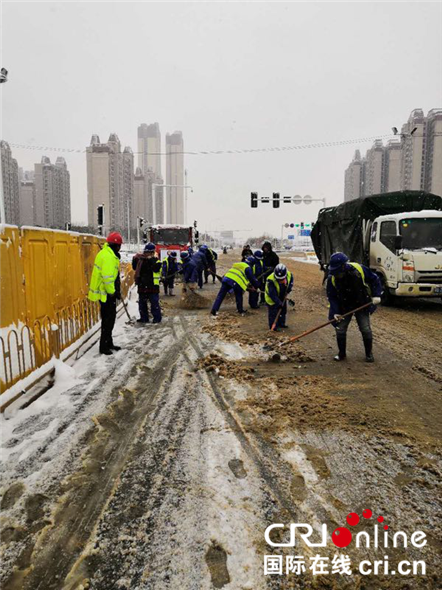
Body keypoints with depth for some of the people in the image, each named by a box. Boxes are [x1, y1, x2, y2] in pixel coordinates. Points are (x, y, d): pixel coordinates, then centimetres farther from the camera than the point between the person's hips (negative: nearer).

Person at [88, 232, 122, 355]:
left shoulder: (106, 253, 14)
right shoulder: (108, 256, -20)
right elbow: (107, 277, -26)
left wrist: (116, 291, 17)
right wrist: (112, 292, -16)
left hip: (106, 293, 11)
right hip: (107, 294, -11)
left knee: (109, 319, 19)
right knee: (108, 320, -2)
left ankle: (108, 343, 30)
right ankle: (104, 346, 7)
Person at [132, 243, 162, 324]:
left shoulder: (156, 260, -3)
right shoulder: (141, 260, 11)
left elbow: (156, 268, -20)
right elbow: (135, 267, 6)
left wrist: (151, 259, -22)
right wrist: (135, 259, -6)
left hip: (152, 286, -6)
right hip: (142, 285, 6)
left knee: (154, 302, -2)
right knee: (142, 302, 11)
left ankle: (157, 318, 8)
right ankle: (144, 318, 22)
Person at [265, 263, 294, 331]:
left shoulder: (289, 275, -21)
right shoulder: (271, 280, -37)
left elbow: (291, 281, 5)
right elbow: (272, 294, -33)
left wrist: (289, 288, -13)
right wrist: (279, 302, -35)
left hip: (282, 297, 6)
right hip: (272, 298, -6)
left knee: (283, 310, 19)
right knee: (273, 312, -3)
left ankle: (281, 323, 38)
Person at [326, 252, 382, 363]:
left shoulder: (359, 269, -22)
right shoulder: (332, 278, -18)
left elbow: (375, 279, -6)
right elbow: (331, 296, -9)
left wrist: (376, 295, -12)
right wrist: (335, 312, -19)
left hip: (361, 305, -1)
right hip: (344, 307, 1)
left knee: (365, 329, -3)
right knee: (340, 330, -2)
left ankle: (369, 354, 16)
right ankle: (341, 353, 17)